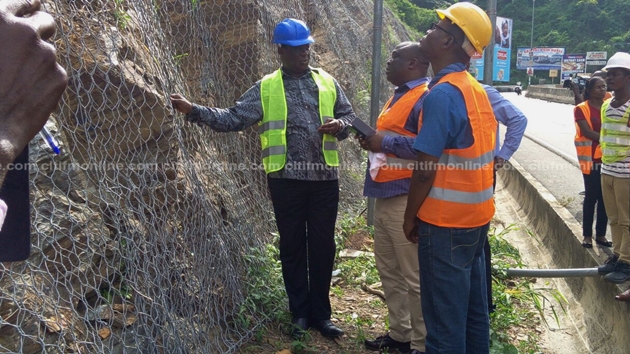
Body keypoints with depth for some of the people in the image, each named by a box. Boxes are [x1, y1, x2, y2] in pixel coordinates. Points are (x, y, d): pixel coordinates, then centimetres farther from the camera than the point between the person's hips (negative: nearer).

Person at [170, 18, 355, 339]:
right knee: (292, 246, 8)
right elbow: (232, 119, -2)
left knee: (323, 246, 8)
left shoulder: (328, 83, 9)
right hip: (286, 179, -1)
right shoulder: (265, 89, 3)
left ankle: (321, 314, 21)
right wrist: (193, 111, -14)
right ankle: (300, 314, 22)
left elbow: (348, 115, 14)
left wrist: (340, 125, -9)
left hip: (324, 179, 2)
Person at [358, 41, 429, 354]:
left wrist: (385, 143, -20)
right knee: (389, 271, 17)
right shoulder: (399, 95, 19)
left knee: (414, 277, -1)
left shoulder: (427, 98, -15)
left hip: (407, 199, -11)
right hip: (385, 196, 11)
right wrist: (372, 140, 7)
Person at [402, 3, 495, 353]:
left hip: (446, 222, -9)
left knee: (445, 319, 2)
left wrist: (410, 217, -6)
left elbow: (425, 168, -19)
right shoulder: (477, 90, 8)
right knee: (473, 310, 18)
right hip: (477, 216, 9)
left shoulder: (442, 93, -18)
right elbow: (485, 156, 12)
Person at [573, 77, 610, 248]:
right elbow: (588, 132, -14)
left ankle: (600, 234, 17)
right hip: (591, 159, -4)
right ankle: (587, 235, 9)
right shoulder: (582, 109, -5)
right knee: (591, 197, 0)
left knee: (605, 198, 7)